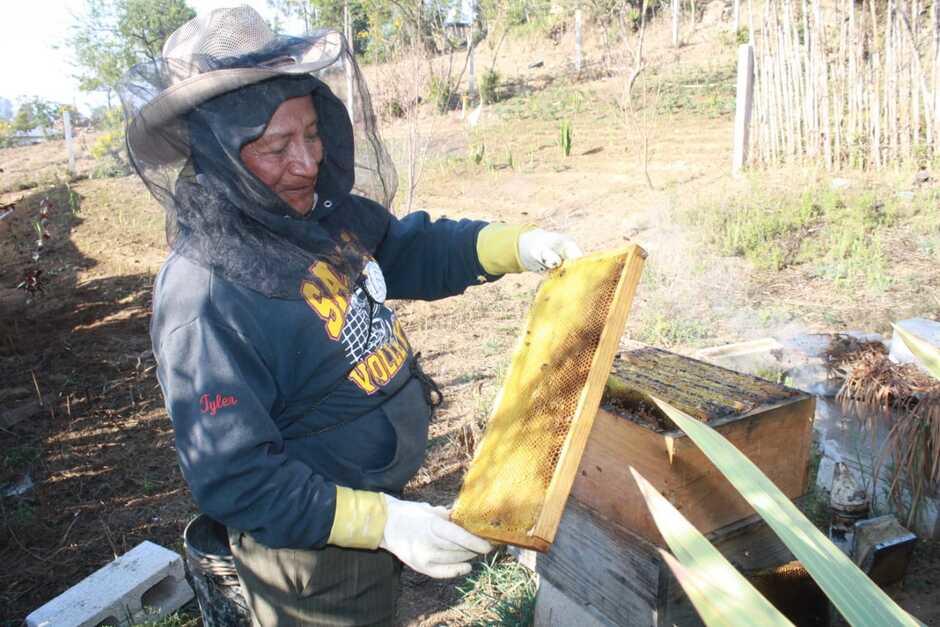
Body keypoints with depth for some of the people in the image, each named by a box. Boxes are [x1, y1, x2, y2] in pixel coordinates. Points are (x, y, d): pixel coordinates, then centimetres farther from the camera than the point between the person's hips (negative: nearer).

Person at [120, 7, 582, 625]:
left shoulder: (324, 207, -9)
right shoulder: (206, 296, -31)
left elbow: (410, 249, 8)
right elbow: (234, 479, -28)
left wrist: (515, 245, -6)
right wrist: (382, 522, -33)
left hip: (383, 496, 7)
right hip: (310, 549, -7)